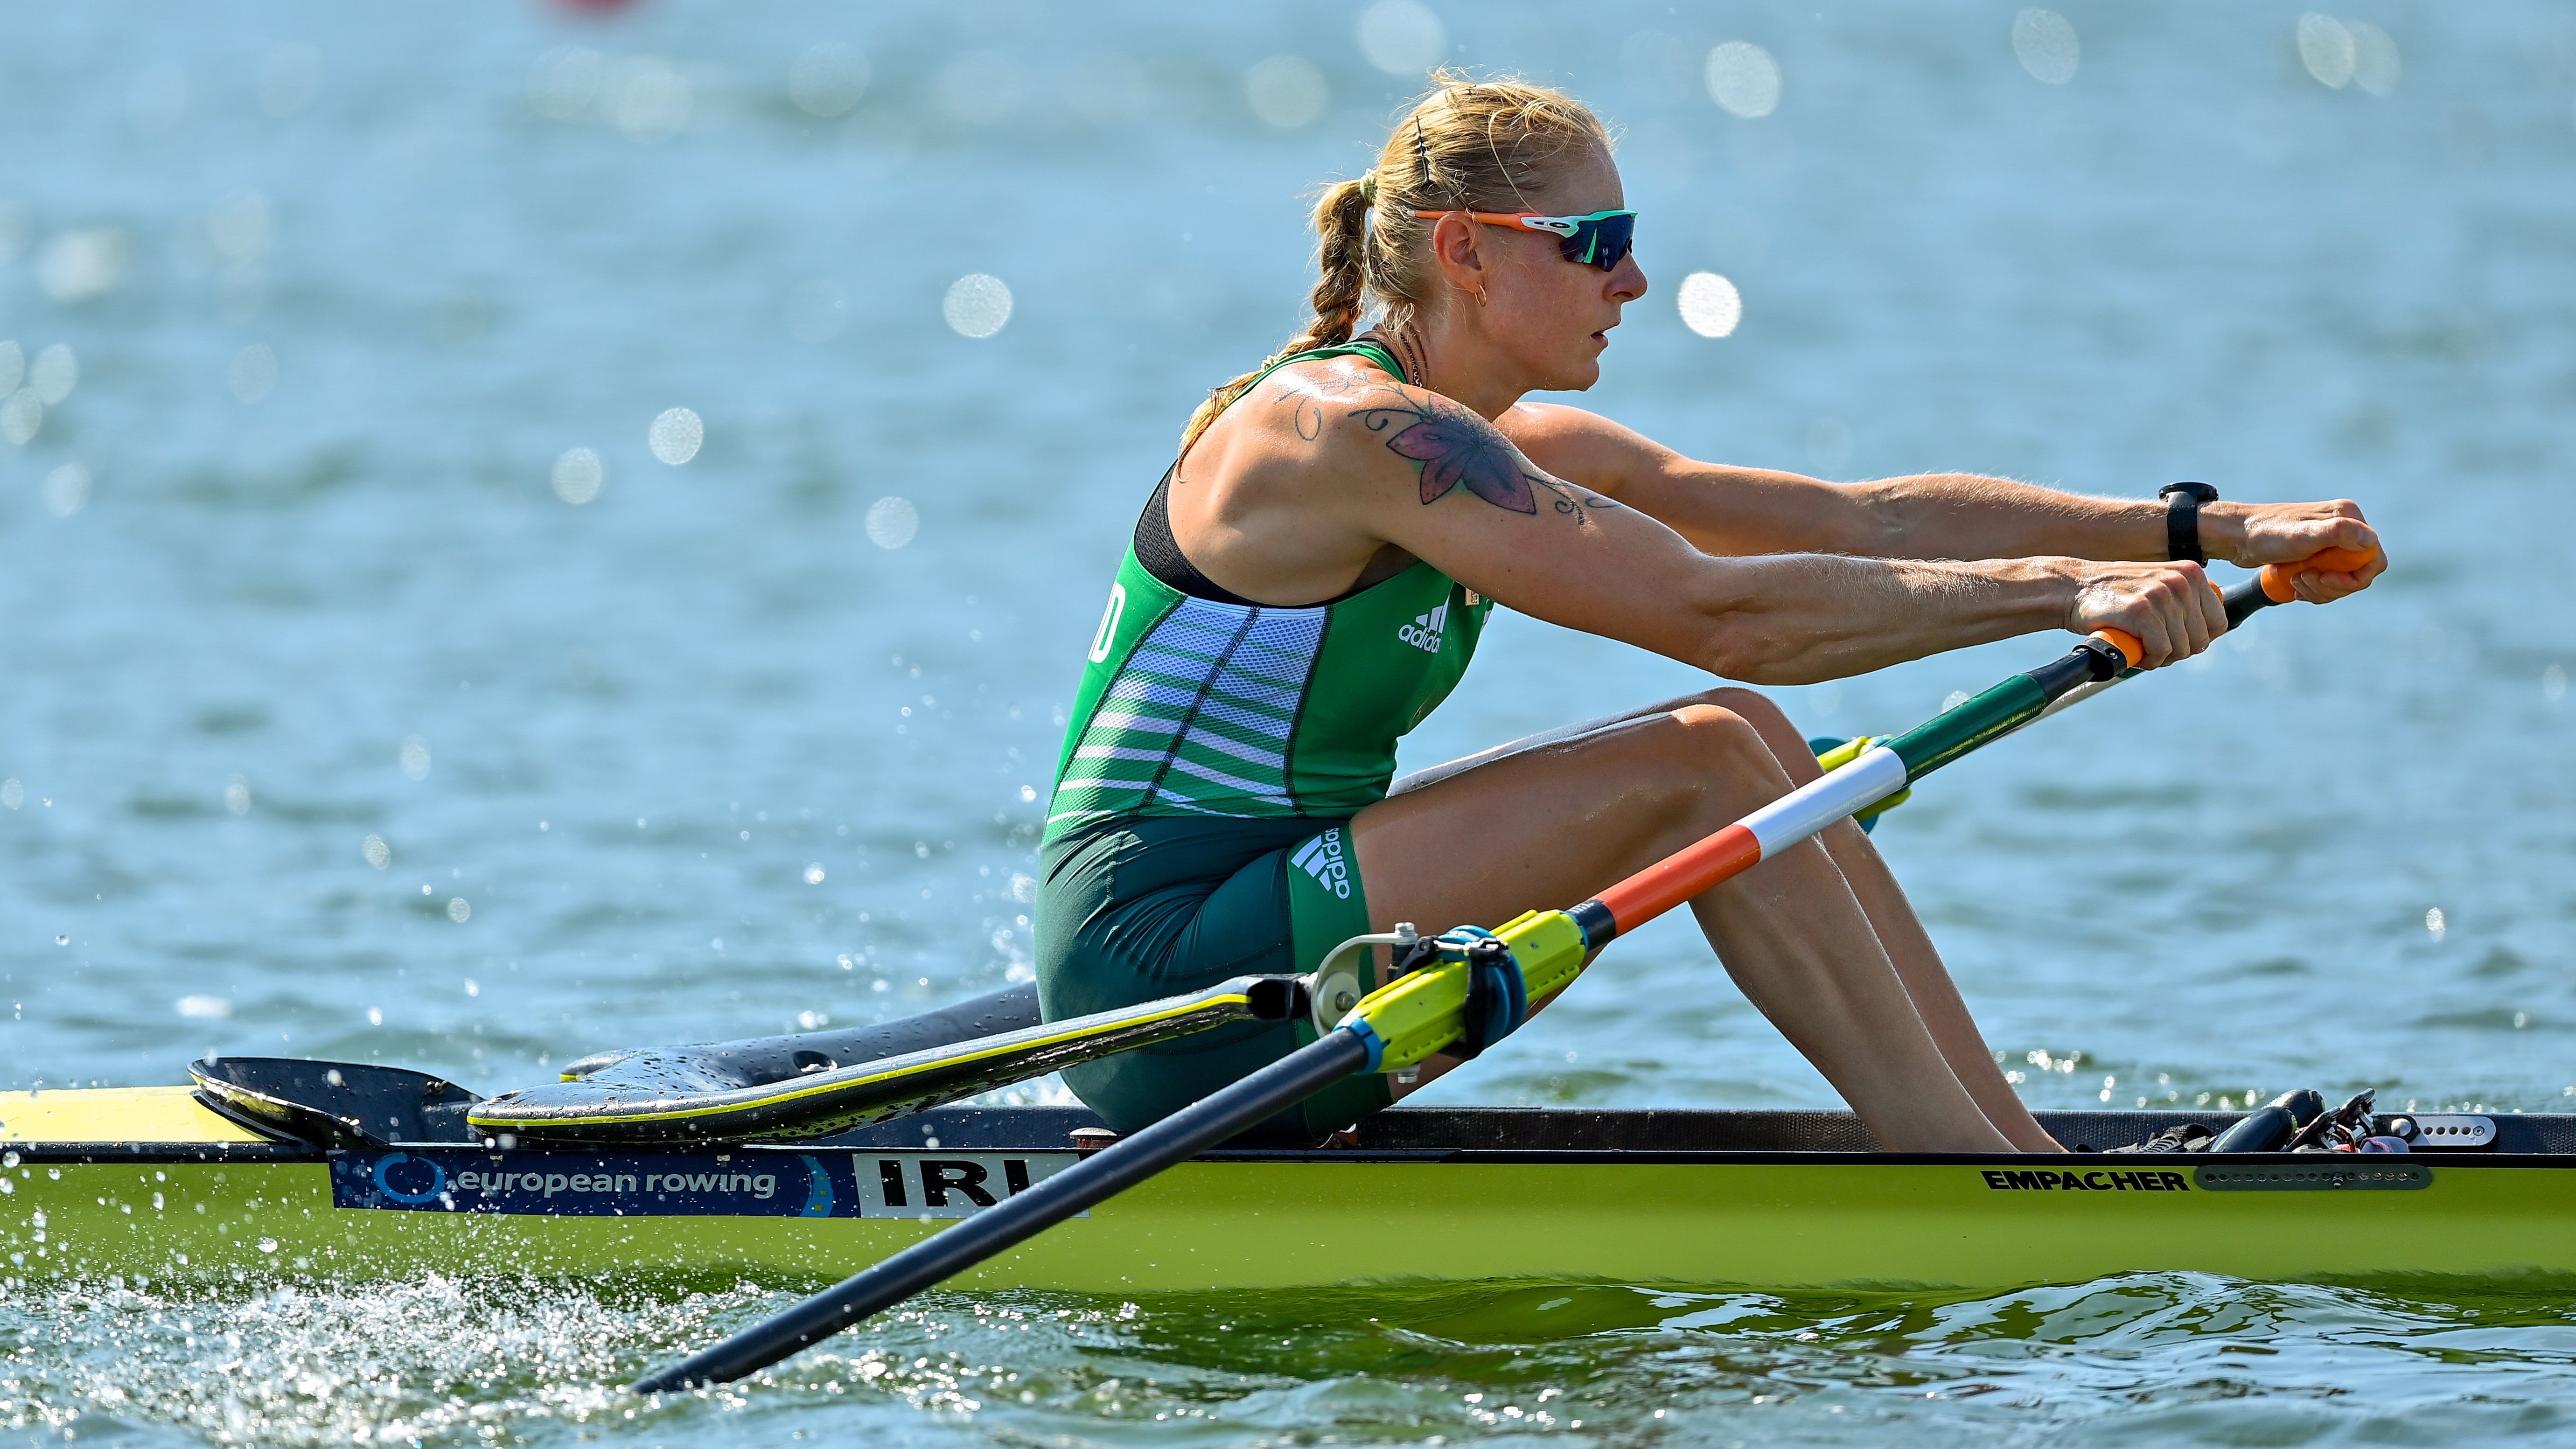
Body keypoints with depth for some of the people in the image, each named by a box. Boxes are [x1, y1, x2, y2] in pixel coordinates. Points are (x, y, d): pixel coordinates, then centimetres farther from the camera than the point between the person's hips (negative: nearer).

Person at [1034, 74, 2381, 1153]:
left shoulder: (1510, 453, 12)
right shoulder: (1352, 430, -17)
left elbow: (1867, 521, 8)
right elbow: (1716, 613, -26)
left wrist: (2206, 531, 1)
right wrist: (2063, 590, -25)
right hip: (1154, 964, -9)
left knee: (1736, 748, 1)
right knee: (1704, 762, -16)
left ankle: (2037, 1164, -1)